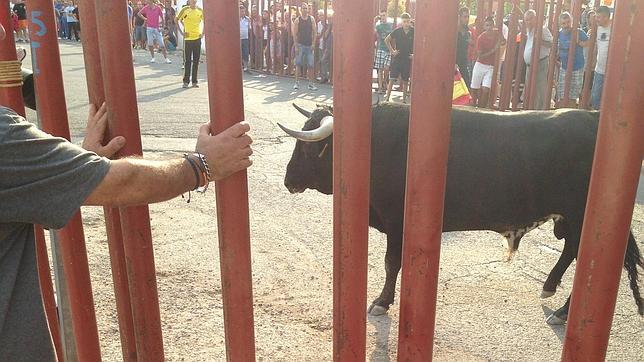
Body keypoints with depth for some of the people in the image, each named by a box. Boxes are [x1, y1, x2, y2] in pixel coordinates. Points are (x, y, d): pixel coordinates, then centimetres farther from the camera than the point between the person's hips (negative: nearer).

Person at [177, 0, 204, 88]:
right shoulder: (185, 10, -3)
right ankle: (186, 81, 7)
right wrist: (181, 32, -4)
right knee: (188, 60, -1)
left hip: (197, 38, 2)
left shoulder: (200, 10, 5)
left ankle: (194, 81, 11)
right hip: (188, 38, -2)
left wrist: (203, 32, 7)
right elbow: (177, 20, 2)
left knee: (196, 61, 4)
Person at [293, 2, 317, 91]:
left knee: (311, 65, -1)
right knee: (298, 64, -2)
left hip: (309, 45, 1)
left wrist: (313, 44, -3)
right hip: (300, 44, -1)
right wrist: (296, 46, -7)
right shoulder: (297, 20, 2)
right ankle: (297, 82, 5)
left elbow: (314, 32, 5)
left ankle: (311, 84, 4)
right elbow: (294, 34, 0)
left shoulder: (311, 19, 5)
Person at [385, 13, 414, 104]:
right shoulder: (397, 31, -4)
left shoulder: (414, 31, -5)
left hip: (408, 59, 0)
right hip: (397, 58, 0)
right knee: (392, 79, -5)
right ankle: (387, 98, -2)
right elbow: (387, 40, 9)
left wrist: (414, 54, -3)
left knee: (405, 80, 8)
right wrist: (392, 51, 3)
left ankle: (404, 99, 18)